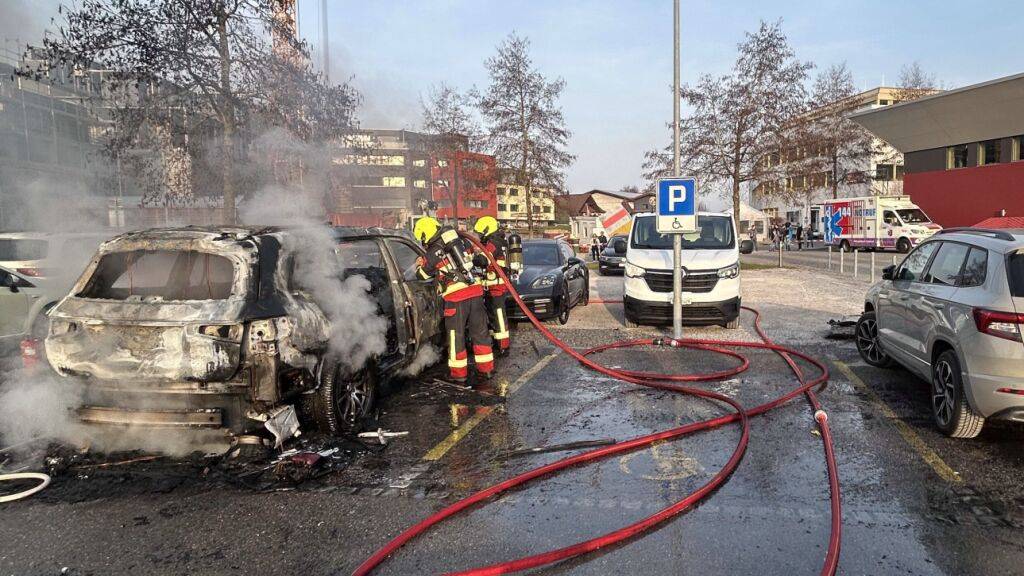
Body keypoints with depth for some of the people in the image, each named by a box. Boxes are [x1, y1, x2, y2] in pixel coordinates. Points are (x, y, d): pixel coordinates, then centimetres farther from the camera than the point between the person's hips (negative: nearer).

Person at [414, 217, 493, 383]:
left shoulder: (432, 254, -2)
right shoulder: (459, 242, 13)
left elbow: (422, 275, 12)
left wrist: (420, 262, 34)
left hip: (456, 297, -5)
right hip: (475, 291, 6)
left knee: (456, 335, 7)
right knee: (480, 332, 13)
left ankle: (459, 372, 14)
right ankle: (486, 368, 21)